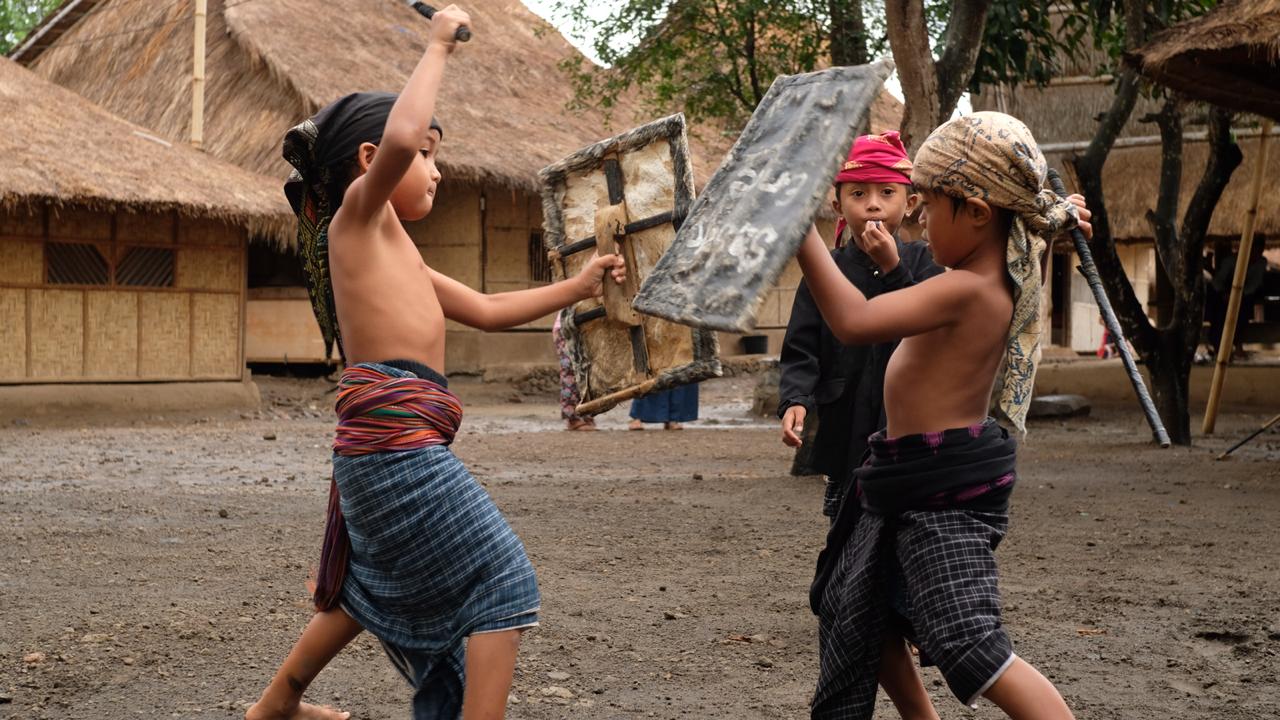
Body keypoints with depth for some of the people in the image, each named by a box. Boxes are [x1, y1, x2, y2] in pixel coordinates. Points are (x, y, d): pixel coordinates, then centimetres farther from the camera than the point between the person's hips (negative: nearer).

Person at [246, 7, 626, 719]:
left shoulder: (395, 251, 22)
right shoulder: (360, 212, -4)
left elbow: (487, 309, 27)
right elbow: (399, 135, -26)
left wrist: (576, 286, 22)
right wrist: (440, 45, -15)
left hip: (378, 445, 10)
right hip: (399, 440, -10)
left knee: (375, 587, 28)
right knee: (505, 582, -5)